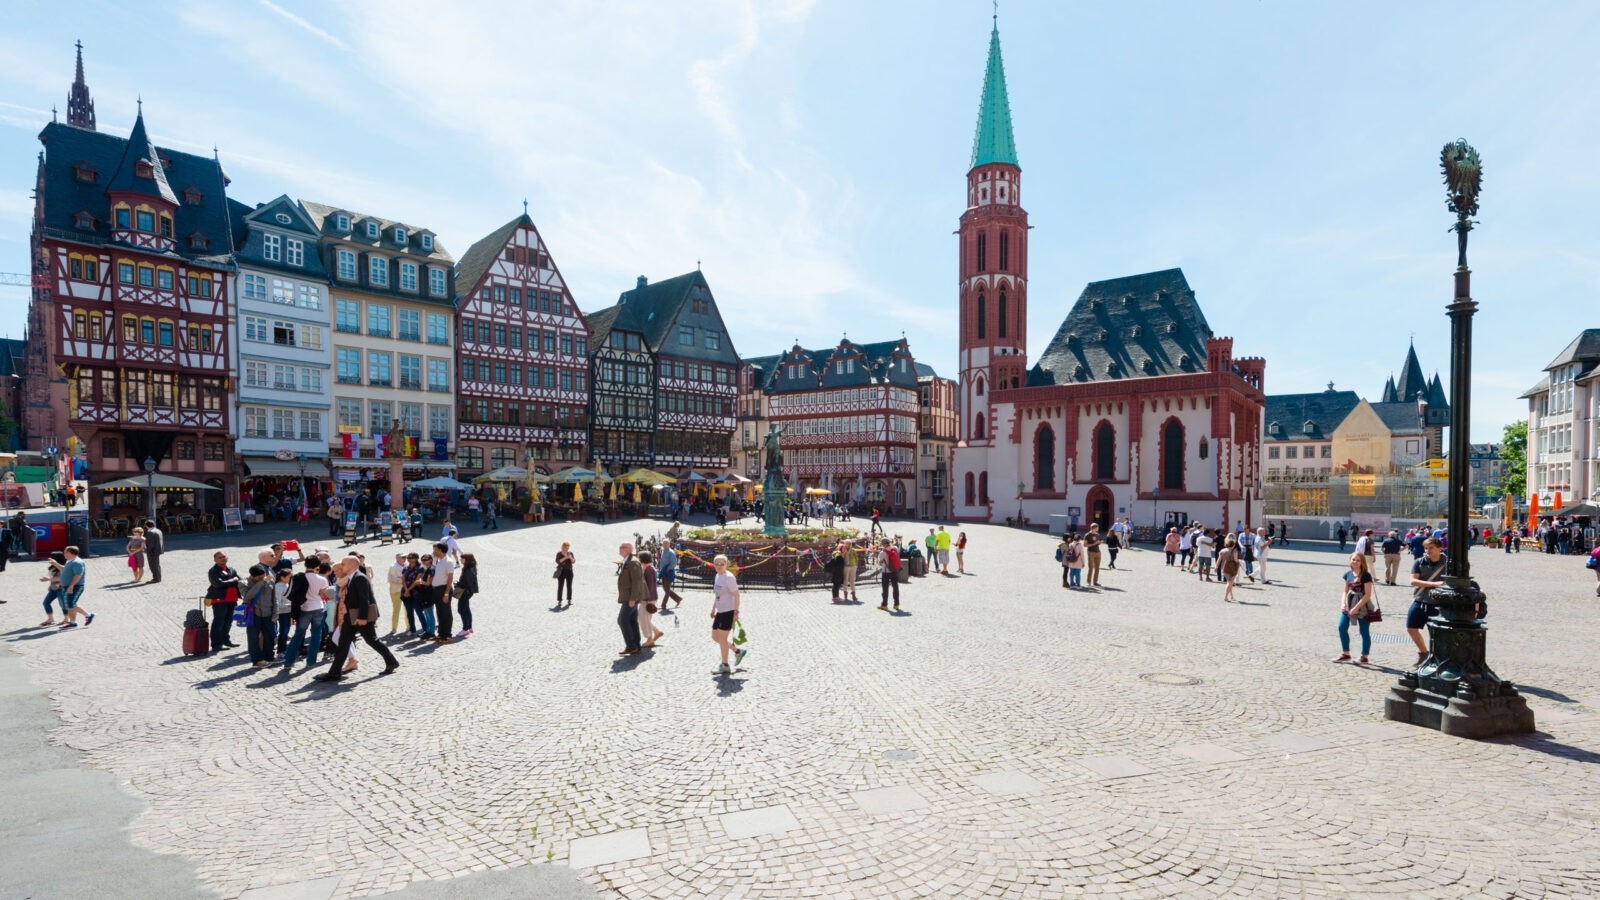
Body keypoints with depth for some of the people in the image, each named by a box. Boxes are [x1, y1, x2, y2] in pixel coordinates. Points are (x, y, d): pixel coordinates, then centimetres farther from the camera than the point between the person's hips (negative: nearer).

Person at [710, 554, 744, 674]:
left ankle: (724, 666, 10)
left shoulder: (729, 577, -16)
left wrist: (736, 612, -19)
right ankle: (738, 652, 27)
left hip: (728, 611, -9)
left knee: (722, 638, -3)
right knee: (715, 636, 12)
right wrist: (713, 609, 21)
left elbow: (736, 595, -17)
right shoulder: (717, 576, 10)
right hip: (720, 611, 9)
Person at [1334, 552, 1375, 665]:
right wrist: (1343, 603, -2)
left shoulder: (1366, 575, -11)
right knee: (1342, 627, 2)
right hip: (1349, 605, 6)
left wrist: (1357, 608, -17)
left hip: (1363, 606, -6)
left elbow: (1368, 594, -14)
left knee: (1364, 631, 3)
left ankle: (1364, 657, 15)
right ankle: (1345, 654, 14)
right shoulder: (1348, 574, 7)